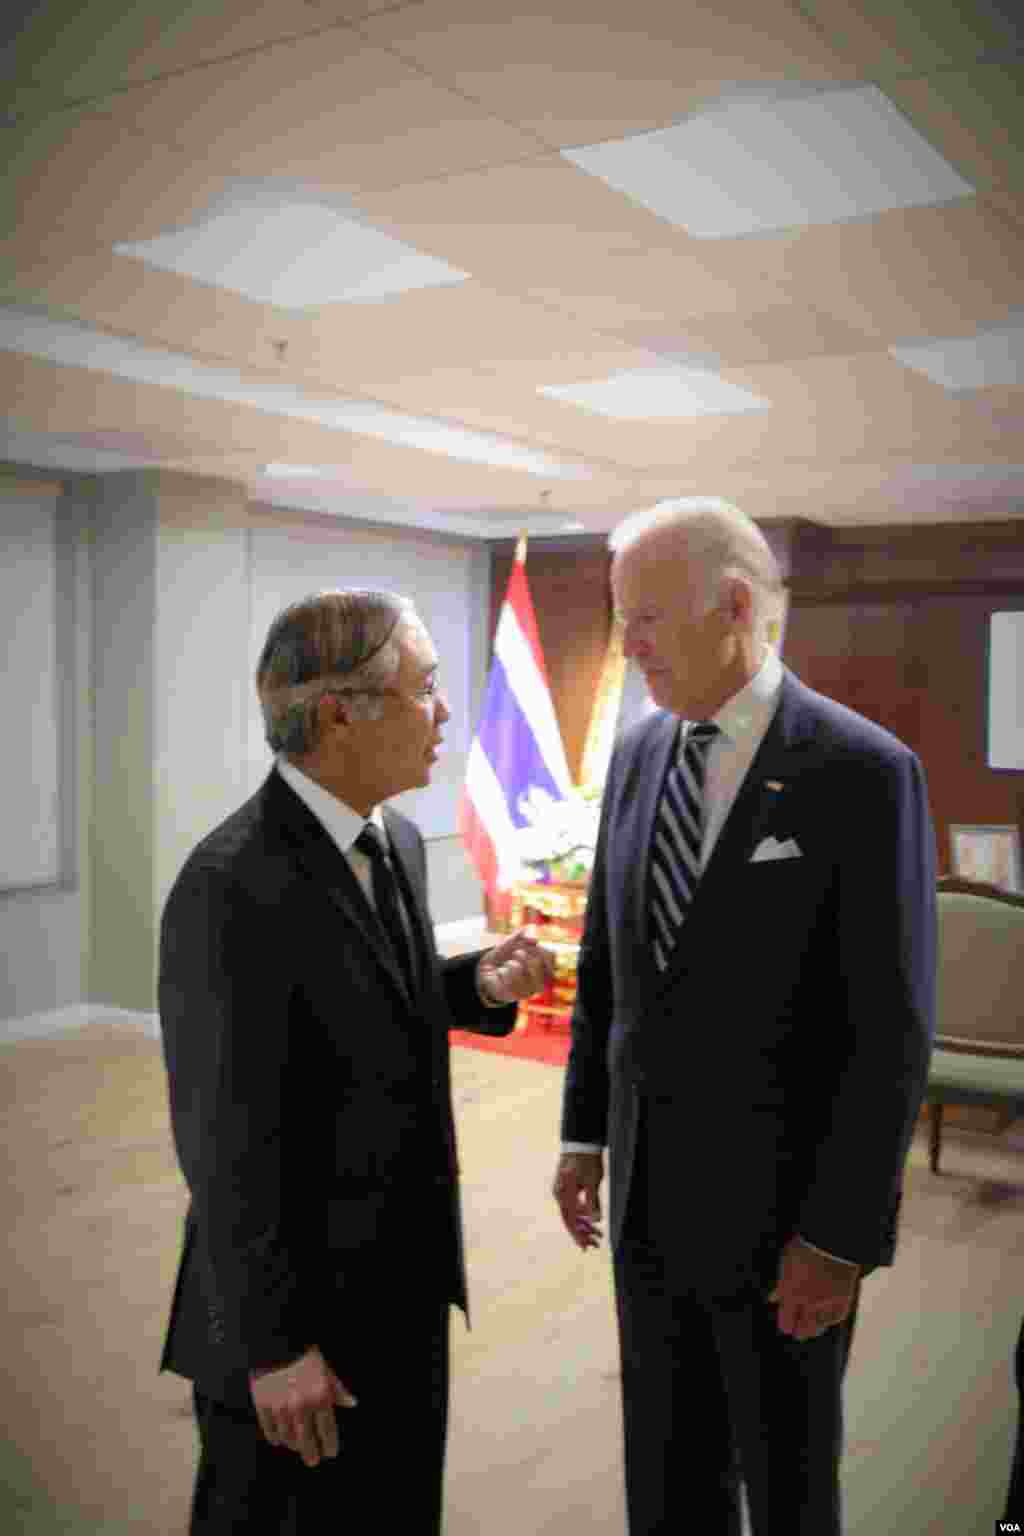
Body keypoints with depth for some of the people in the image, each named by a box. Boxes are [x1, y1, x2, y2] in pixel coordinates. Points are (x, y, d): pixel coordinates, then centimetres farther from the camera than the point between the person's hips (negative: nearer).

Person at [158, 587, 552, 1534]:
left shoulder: (395, 840, 1)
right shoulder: (232, 887, -25)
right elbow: (226, 1142, -22)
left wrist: (478, 984, -4)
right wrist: (273, 1346, -17)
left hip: (402, 1281, 8)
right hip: (292, 1303, -7)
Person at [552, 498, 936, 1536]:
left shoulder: (865, 772, -18)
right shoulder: (639, 754, 2)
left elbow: (891, 1027, -17)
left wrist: (843, 1236, -16)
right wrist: (585, 1130, 10)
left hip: (780, 1203, -5)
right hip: (650, 1187, 6)